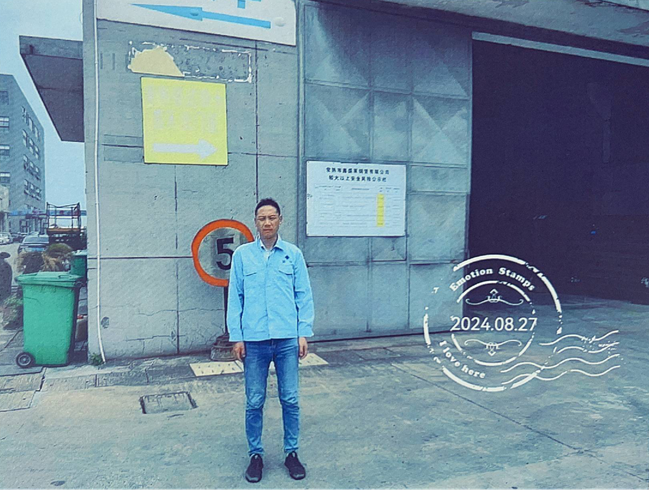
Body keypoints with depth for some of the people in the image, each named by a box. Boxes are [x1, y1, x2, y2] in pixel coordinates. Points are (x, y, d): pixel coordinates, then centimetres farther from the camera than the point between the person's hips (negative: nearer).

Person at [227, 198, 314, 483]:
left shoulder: (293, 254, 4)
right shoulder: (242, 255, 3)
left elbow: (304, 296, 5)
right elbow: (235, 298, 4)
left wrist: (304, 333, -1)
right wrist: (236, 337, 0)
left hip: (287, 340, 0)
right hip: (254, 341, 0)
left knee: (290, 400, 8)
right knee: (254, 402, 9)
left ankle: (291, 453, 25)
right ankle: (255, 454, 26)